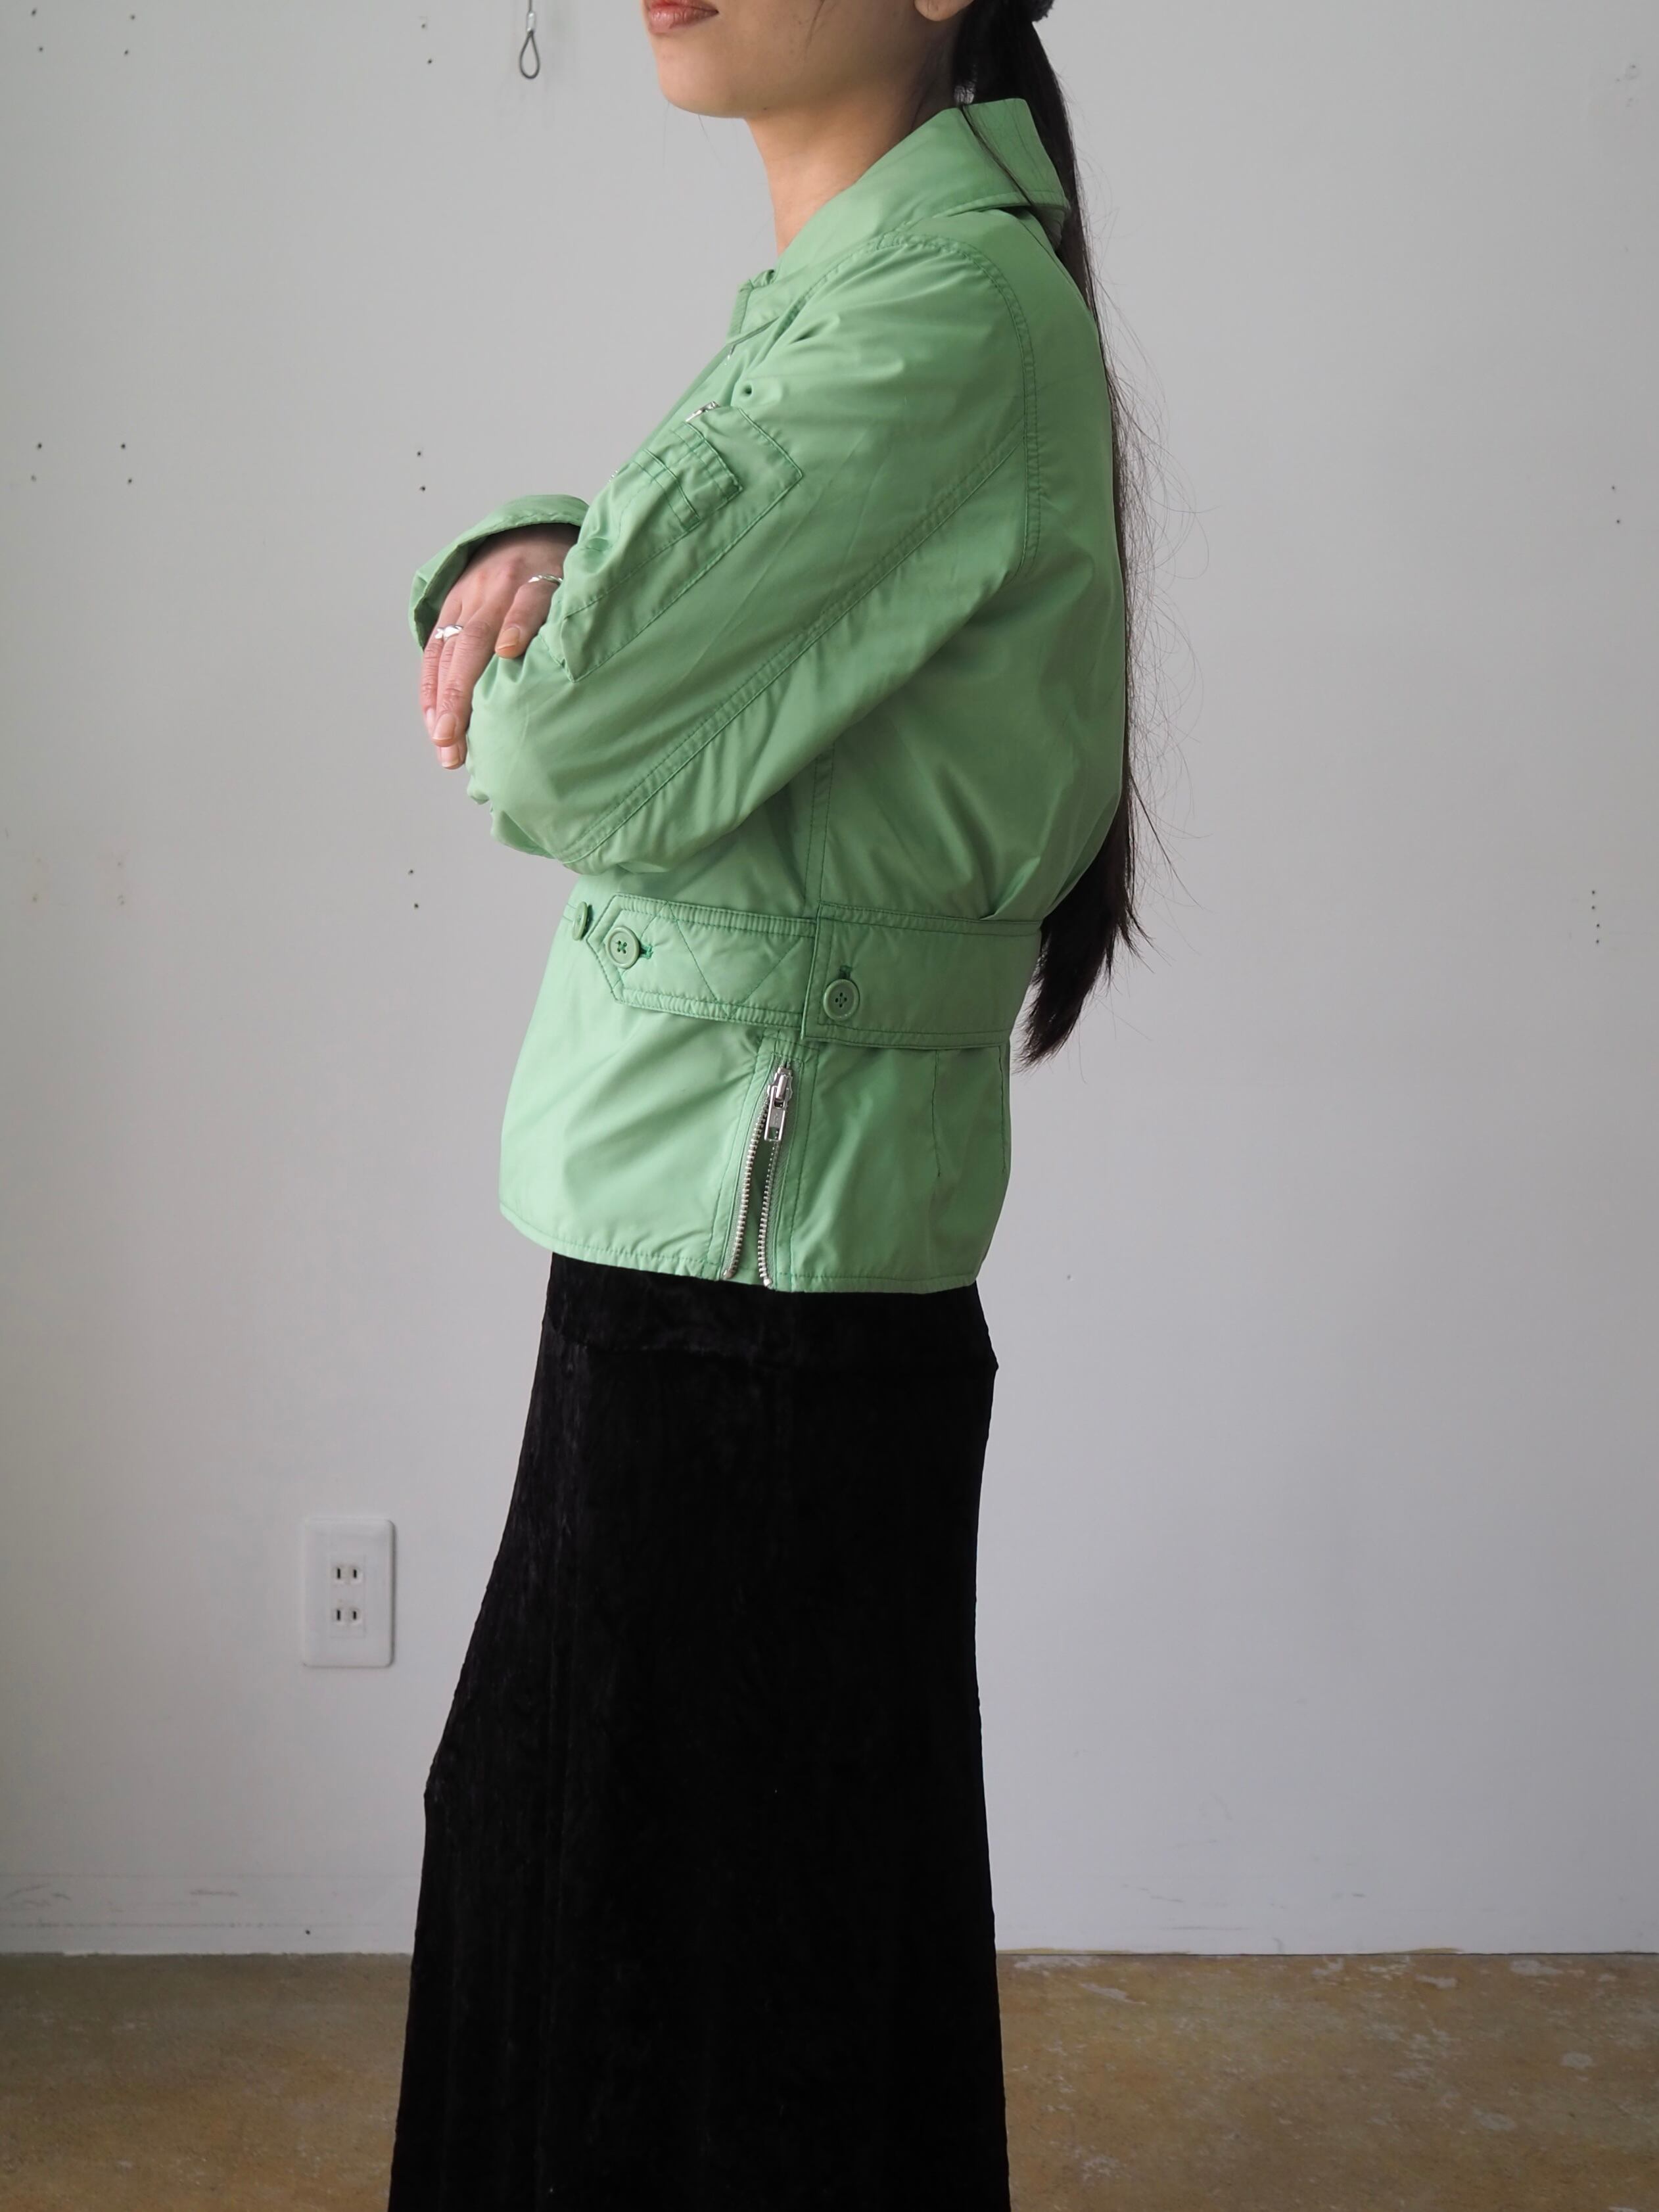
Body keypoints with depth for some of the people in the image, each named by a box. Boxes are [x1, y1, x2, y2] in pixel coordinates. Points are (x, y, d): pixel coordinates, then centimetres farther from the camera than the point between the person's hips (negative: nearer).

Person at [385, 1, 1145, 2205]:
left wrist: (539, 643, 0)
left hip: (757, 1214, -9)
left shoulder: (954, 304, -18)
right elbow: (587, 641, 15)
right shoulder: (848, 275, 12)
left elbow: (566, 735, -22)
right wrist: (525, 557, -7)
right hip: (733, 1189, 10)